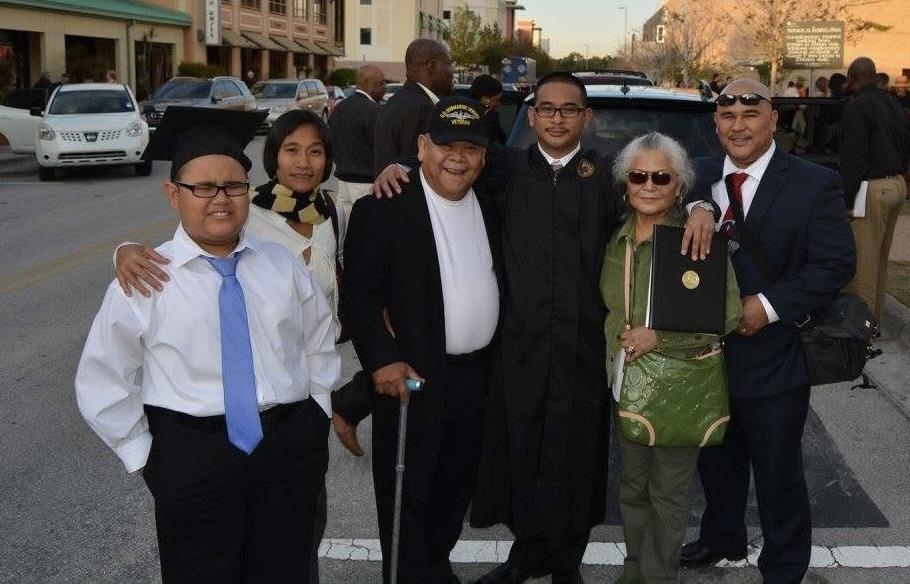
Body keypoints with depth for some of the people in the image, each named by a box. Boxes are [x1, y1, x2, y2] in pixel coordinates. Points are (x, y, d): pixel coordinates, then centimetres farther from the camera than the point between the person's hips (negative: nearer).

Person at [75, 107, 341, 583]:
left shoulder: (281, 264, 2)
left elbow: (320, 340, 17)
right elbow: (102, 384, -3)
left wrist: (316, 410, 11)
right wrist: (145, 456, -3)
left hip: (292, 449, 3)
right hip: (192, 456, -3)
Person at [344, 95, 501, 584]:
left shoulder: (490, 208, 7)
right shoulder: (382, 210, -13)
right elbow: (360, 295, -14)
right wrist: (383, 360, -23)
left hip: (477, 374, 6)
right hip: (413, 378, -6)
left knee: (455, 486, 19)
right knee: (408, 494, 5)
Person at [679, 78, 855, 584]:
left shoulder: (814, 184, -10)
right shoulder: (699, 177, 4)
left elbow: (836, 264, -12)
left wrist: (770, 305, -20)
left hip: (774, 362, -4)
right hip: (708, 354, 5)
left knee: (778, 475, 9)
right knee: (717, 461, 23)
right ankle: (722, 538, 47)